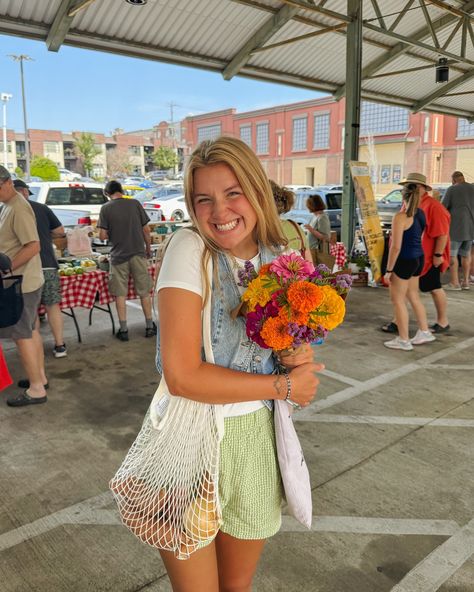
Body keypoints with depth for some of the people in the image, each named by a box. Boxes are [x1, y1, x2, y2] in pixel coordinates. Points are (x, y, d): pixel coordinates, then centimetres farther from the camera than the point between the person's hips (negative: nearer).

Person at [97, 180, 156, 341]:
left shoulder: (106, 209, -4)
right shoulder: (135, 204, -1)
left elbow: (102, 236, -8)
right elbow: (146, 229, 0)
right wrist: (148, 247, 14)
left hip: (118, 255, -1)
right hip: (138, 253, 1)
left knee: (120, 294, 7)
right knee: (144, 291, 11)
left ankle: (123, 330, 10)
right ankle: (150, 326, 17)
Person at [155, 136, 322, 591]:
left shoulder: (278, 257, -1)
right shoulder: (189, 249, -17)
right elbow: (182, 375, -24)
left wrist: (297, 358, -14)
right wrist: (284, 386, -16)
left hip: (255, 436, 5)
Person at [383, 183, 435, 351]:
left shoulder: (400, 217, -19)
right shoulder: (421, 214, 4)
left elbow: (396, 247, -20)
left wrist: (388, 270, -16)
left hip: (405, 261, -8)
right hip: (418, 258, 8)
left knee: (398, 300, 4)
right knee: (413, 296, 22)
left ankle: (403, 340, 11)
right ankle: (424, 332, 32)